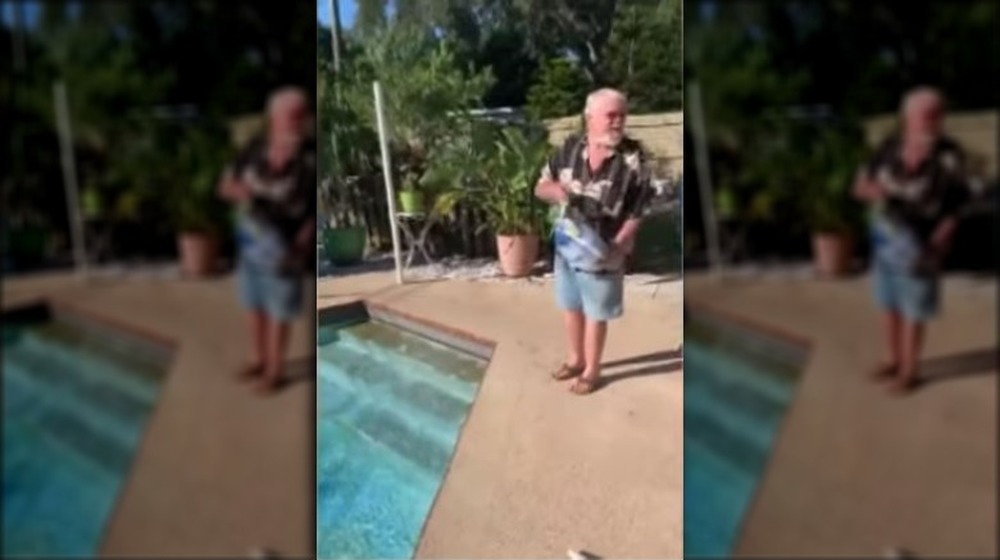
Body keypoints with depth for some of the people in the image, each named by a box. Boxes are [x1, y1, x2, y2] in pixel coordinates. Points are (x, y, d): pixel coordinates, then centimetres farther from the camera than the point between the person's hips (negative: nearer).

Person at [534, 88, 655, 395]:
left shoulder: (633, 159, -17)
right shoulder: (570, 147, -6)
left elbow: (635, 214, -13)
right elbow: (540, 187, 3)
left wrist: (616, 247, -23)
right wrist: (557, 191, -19)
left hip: (602, 252, -4)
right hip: (566, 244, 4)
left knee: (595, 313, 11)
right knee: (570, 306, 20)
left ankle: (592, 369, 31)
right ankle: (575, 358, 41)